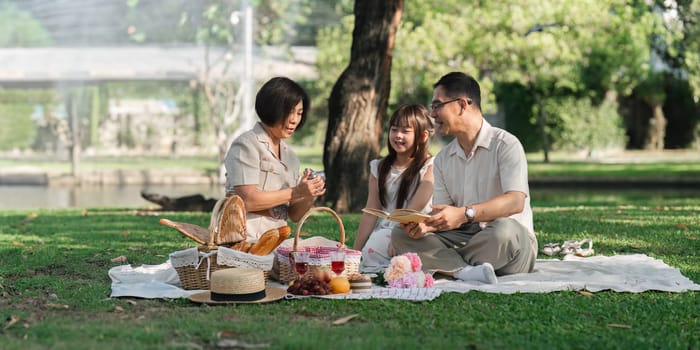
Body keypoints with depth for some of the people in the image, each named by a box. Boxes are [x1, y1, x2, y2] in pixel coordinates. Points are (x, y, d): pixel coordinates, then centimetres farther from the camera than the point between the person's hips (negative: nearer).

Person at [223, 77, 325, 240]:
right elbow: (247, 200, -13)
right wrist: (295, 193, -14)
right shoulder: (246, 145, -3)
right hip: (245, 239, -6)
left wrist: (309, 196, -4)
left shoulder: (290, 156, 16)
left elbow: (293, 215, 15)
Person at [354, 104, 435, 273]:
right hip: (383, 232, 4)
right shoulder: (379, 168, 15)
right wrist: (355, 252, 5)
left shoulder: (430, 167, 0)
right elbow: (371, 213, 11)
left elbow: (415, 208, -11)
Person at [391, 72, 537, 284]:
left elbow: (516, 201, -22)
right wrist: (425, 225, -17)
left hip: (512, 241, -5)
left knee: (503, 229, -39)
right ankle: (466, 271, -33)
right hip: (463, 239, 5)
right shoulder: (443, 159, 14)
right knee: (400, 234, -12)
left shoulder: (505, 145, -8)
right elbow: (442, 215, 8)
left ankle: (446, 265, -15)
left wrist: (464, 214, -34)